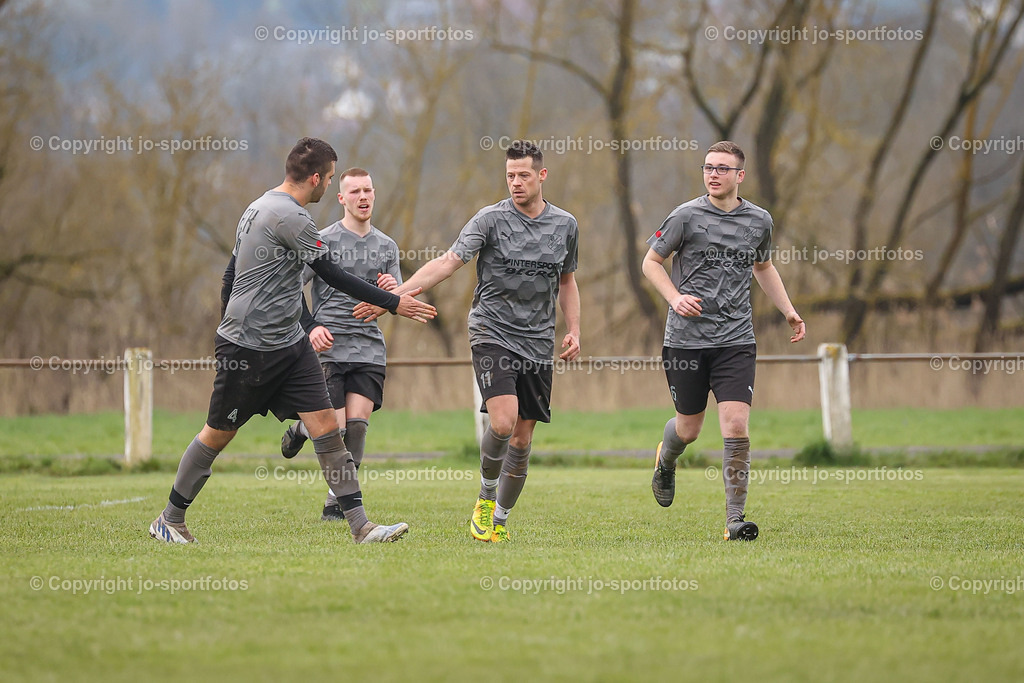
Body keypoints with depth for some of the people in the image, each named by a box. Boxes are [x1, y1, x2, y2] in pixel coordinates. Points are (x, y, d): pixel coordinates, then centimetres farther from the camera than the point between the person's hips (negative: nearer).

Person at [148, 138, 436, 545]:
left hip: (288, 344, 9)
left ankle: (360, 526, -7)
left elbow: (230, 275, 19)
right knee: (218, 434, 4)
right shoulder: (290, 216, -17)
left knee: (326, 426, -2)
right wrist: (393, 303, -11)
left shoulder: (258, 208, 13)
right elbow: (332, 276, -16)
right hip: (248, 348, -9)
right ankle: (169, 520, 20)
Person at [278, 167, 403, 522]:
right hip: (328, 347, -3)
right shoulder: (323, 241, 0)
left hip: (369, 347, 3)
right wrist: (311, 327, -14)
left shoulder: (386, 246, 14)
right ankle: (301, 428, 26)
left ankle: (336, 503, 0)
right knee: (335, 426, -9)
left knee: (356, 425, -8)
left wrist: (392, 291, -7)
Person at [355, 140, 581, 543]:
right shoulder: (490, 219, -5)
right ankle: (485, 495, 3)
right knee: (502, 422, -22)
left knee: (522, 439, 3)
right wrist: (395, 295, -24)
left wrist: (574, 331, 11)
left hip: (538, 343, 4)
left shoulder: (565, 225, 8)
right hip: (492, 333, -4)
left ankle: (499, 520, 18)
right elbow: (449, 262, -13)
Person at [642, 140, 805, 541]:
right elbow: (651, 261, 4)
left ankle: (735, 520, -9)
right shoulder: (686, 216, -4)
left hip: (736, 340, 1)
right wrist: (675, 298, -13)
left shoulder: (759, 220, 6)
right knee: (688, 429, 9)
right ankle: (665, 461, 46)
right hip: (687, 338, -1)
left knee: (736, 427, -13)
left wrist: (788, 311, 14)